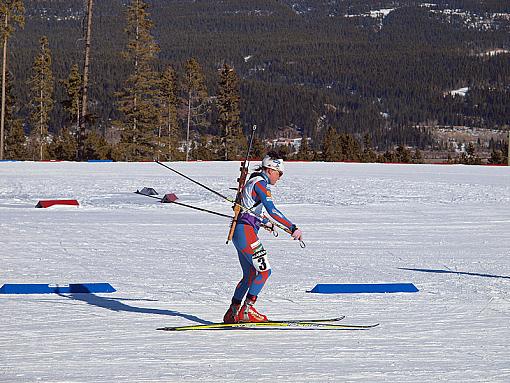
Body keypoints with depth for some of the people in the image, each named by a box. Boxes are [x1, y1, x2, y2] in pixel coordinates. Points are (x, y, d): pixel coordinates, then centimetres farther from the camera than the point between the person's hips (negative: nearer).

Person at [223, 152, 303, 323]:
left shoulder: (253, 182, 19)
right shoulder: (260, 183, -11)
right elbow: (272, 210, -21)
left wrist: (264, 222, 51)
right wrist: (293, 228, -24)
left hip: (239, 231, 10)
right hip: (246, 232, -10)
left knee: (250, 275, 15)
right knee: (264, 270, -10)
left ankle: (232, 313, 18)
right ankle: (246, 310, -11)